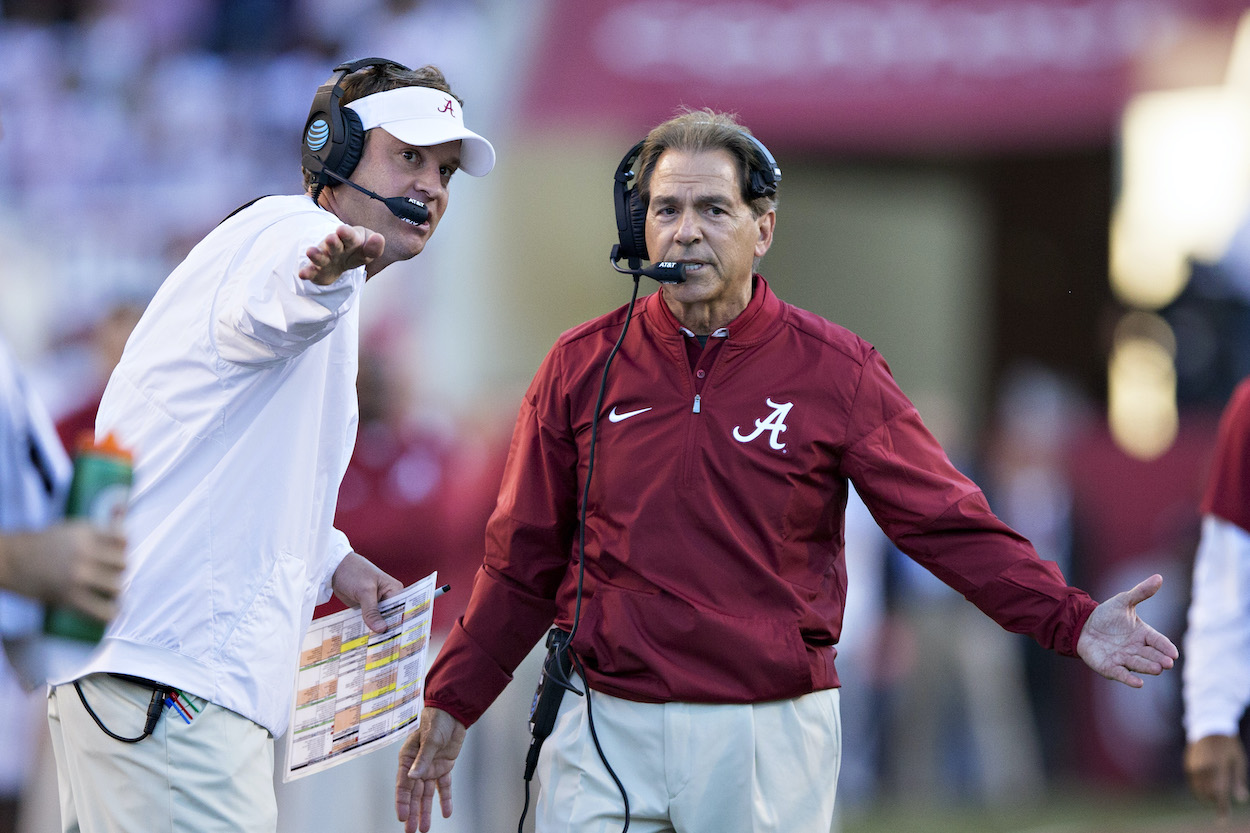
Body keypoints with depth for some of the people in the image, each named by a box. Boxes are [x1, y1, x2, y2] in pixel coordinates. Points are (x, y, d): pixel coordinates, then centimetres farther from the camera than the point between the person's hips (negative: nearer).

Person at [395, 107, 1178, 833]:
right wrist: (452, 703, 9)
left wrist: (1069, 620, -13)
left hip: (772, 735, -1)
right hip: (607, 732, 1)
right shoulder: (584, 367, 5)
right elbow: (524, 560, 11)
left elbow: (947, 523, -2)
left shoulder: (834, 371, 0)